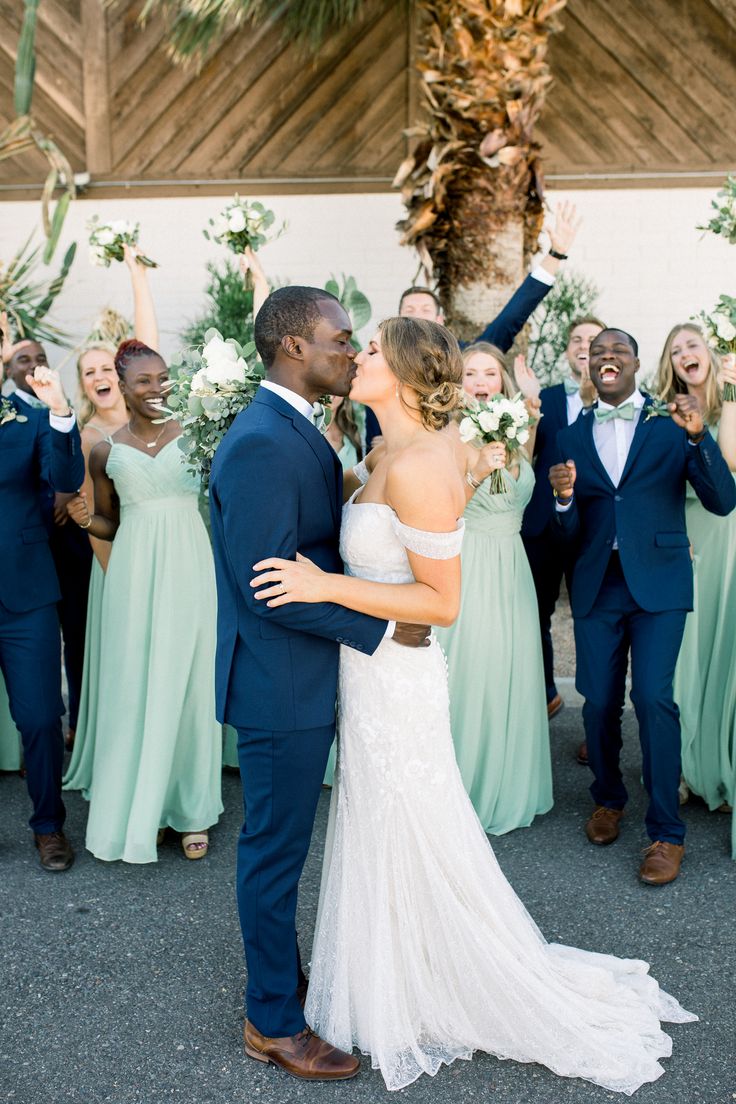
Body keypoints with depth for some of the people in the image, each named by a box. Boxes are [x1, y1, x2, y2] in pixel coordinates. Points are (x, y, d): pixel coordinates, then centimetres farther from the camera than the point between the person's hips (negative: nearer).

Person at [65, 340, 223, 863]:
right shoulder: (105, 452, 6)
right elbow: (110, 525, 14)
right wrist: (85, 520, -6)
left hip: (190, 571, -1)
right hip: (134, 578, 1)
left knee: (188, 686, 6)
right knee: (134, 690, 6)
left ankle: (191, 809, 21)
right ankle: (139, 809, 23)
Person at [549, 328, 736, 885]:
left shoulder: (671, 423, 2)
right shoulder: (572, 436, 9)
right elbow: (569, 531, 7)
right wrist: (564, 497, -15)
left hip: (658, 581, -3)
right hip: (597, 584, 3)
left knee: (653, 697, -12)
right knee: (599, 701, 6)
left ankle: (667, 831, 3)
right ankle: (608, 798, 31)